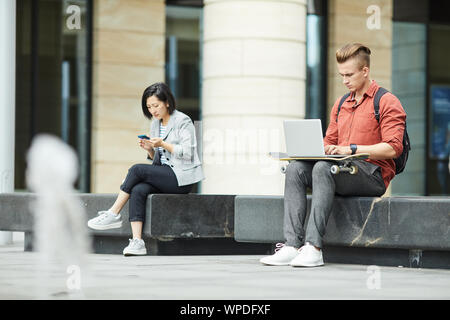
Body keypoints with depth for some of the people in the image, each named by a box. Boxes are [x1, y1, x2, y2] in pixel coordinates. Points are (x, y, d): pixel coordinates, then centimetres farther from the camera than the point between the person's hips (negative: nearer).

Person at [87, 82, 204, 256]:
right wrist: (150, 149, -1)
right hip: (164, 175, 7)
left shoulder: (183, 121, -6)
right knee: (138, 190, -24)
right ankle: (137, 241, -32)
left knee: (137, 169, -23)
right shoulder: (155, 124, 17)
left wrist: (163, 144, -19)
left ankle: (114, 214, -13)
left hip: (182, 177, -7)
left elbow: (188, 153, -13)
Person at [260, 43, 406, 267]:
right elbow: (329, 141, 24)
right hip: (342, 169, 7)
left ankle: (313, 247, -41)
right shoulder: (340, 104, 23)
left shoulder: (387, 103, -1)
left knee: (323, 168, -34)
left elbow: (392, 148, -12)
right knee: (296, 168, -19)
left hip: (374, 175, -7)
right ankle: (292, 244, -31)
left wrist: (352, 149, -20)